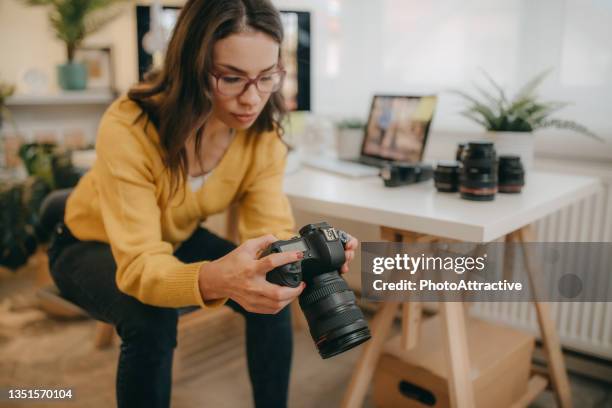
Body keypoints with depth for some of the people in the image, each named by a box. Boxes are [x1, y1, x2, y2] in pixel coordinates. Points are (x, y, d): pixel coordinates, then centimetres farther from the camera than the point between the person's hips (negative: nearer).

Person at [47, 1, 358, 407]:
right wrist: (215, 279, -60)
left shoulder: (264, 132, -21)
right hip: (92, 245, -3)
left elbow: (271, 230, -24)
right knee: (152, 318, -33)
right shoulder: (129, 127, -36)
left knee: (270, 292, -17)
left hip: (178, 239, 4)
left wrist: (305, 253, -47)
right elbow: (140, 266, -40)